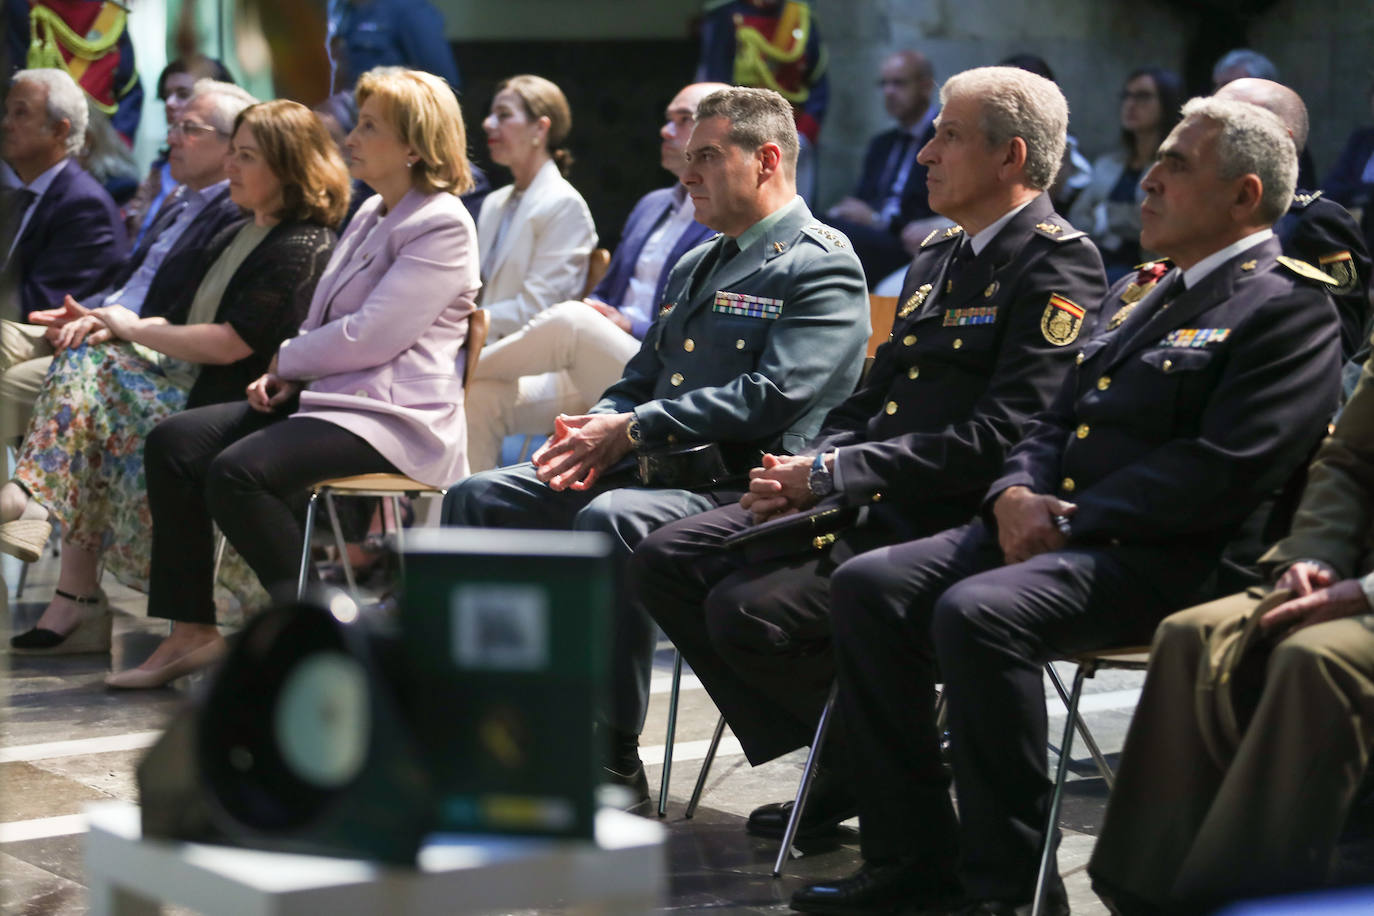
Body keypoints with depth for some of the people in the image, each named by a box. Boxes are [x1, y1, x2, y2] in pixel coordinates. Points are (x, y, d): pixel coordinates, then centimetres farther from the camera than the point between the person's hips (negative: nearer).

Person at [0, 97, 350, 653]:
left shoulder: (301, 250, -14)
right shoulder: (239, 236, 17)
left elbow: (228, 344, -20)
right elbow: (194, 324, 18)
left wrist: (133, 329, -8)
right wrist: (107, 327, 0)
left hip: (234, 407, -9)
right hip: (189, 382, 9)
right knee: (85, 360, -9)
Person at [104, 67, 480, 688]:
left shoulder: (442, 227, -11)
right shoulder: (371, 215, 20)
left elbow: (369, 336, -19)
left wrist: (287, 361, -5)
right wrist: (288, 373, 4)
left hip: (392, 416, -10)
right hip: (326, 397, 10)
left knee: (237, 473, -29)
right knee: (173, 442, -4)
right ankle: (192, 631, -4)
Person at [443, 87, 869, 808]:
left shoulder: (821, 267, -6)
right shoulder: (695, 264, 24)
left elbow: (774, 397, -19)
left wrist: (632, 430, -18)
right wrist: (594, 427, 1)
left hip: (738, 489, -9)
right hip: (648, 472, 9)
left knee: (607, 519, -36)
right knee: (477, 498, -1)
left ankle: (612, 763, -28)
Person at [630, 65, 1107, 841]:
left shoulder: (1059, 266, -11)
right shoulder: (937, 258, 19)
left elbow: (997, 440, -20)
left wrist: (834, 473, -18)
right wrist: (807, 474, 0)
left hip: (947, 522, -10)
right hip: (864, 505, 10)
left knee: (749, 610, -25)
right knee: (666, 562, 0)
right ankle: (835, 763, 6)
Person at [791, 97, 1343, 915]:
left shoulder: (1290, 308, -5)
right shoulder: (1137, 293, 24)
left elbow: (1223, 471, -17)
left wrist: (1069, 521, -16)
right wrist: (1016, 495, 0)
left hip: (1161, 558, -9)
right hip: (1049, 527, 9)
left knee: (979, 614, -32)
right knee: (869, 585, -8)